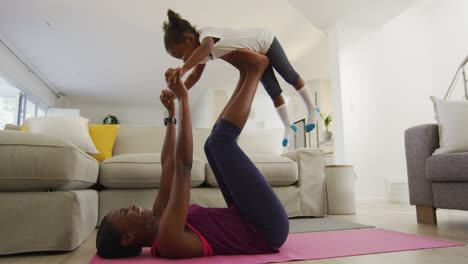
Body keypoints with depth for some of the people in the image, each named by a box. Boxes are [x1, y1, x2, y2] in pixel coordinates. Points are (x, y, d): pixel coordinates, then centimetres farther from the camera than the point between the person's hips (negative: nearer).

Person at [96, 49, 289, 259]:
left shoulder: (158, 219, 4)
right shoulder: (168, 240, -25)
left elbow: (168, 165, 11)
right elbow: (183, 165, -31)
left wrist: (170, 115, 15)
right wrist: (183, 98, -26)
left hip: (253, 223, 8)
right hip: (269, 229, -8)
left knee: (214, 144, 6)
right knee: (221, 139, -20)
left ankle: (246, 73, 8)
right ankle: (255, 69, -3)